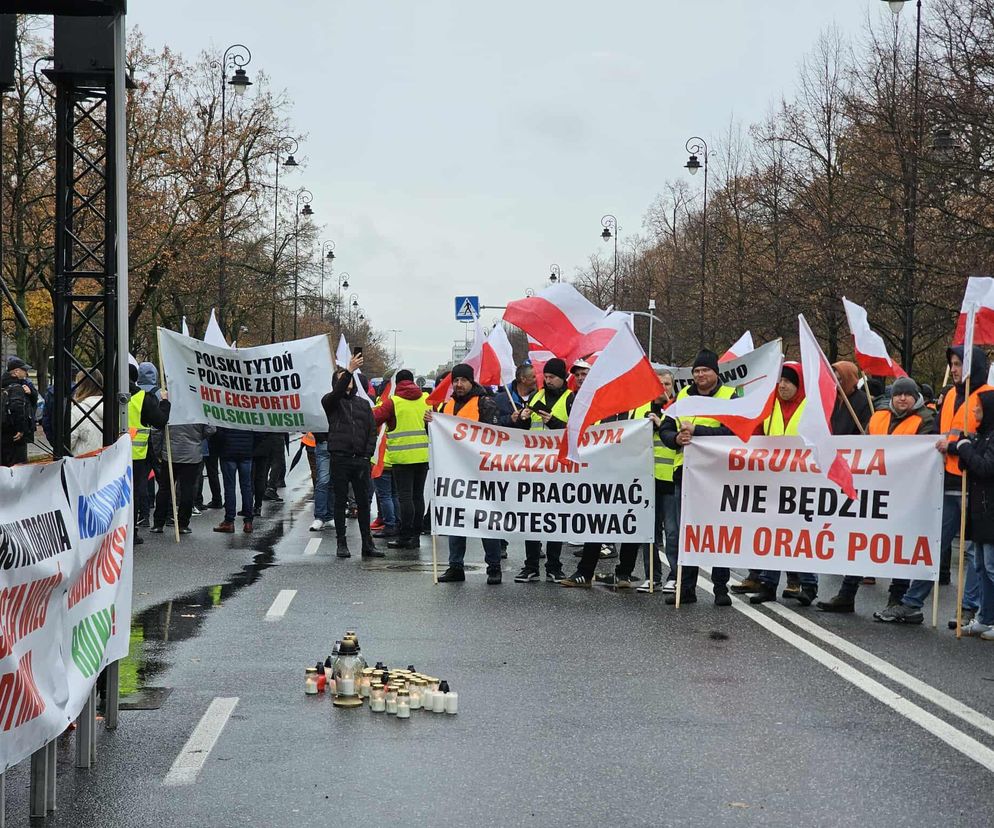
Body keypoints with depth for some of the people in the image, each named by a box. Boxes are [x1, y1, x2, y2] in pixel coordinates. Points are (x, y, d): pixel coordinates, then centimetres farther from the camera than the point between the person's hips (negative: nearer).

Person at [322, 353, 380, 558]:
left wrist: (367, 454, 1)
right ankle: (341, 543, 8)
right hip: (340, 459, -3)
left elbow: (372, 430, 14)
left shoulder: (363, 404, 16)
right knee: (340, 501, 3)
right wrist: (349, 370, -31)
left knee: (364, 502, 6)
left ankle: (367, 543, 11)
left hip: (361, 459, 3)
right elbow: (337, 392, -20)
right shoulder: (331, 401, 4)